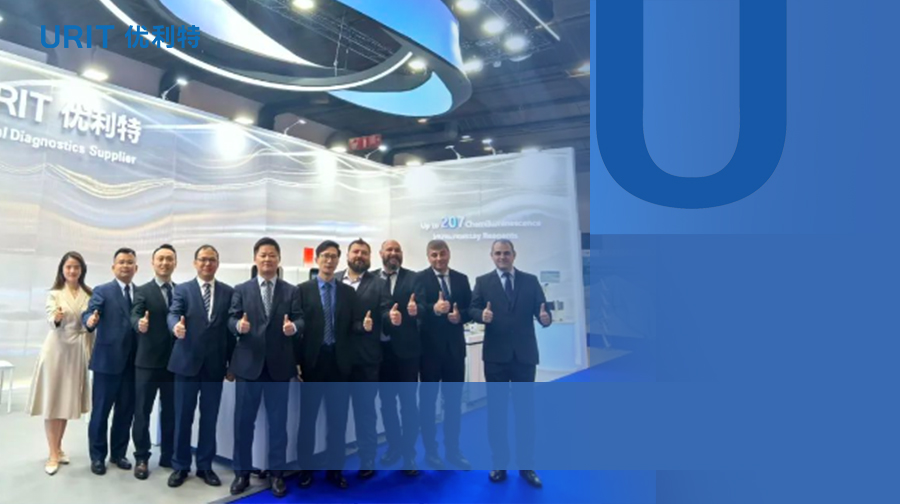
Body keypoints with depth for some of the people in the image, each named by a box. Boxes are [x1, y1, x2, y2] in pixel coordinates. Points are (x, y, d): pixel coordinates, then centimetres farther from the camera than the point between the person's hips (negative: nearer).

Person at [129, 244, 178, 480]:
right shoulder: (143, 291, -1)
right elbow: (135, 315, -16)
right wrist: (140, 324, -38)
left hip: (175, 361, 3)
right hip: (148, 361, -3)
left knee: (171, 411, 11)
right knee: (142, 411, 5)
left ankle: (168, 456, 23)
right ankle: (142, 458, 17)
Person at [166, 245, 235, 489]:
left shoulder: (229, 292, 6)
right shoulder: (182, 289, 3)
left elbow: (230, 327, 4)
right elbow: (173, 315, -12)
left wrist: (232, 362, 2)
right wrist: (176, 326, -37)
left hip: (215, 365, 1)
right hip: (187, 362, -1)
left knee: (210, 418, 9)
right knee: (183, 417, 8)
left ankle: (205, 466, 22)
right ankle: (180, 466, 22)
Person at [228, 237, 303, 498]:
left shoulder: (291, 291, 6)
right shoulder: (241, 290, 7)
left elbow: (300, 321, -1)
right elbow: (231, 320, -1)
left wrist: (293, 327, -24)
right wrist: (239, 325, -23)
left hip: (279, 365, 0)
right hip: (248, 364, 0)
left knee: (278, 421, 8)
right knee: (243, 420, 7)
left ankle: (277, 473, 20)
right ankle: (242, 472, 23)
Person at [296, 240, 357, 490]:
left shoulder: (349, 292, 9)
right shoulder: (303, 289, 1)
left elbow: (352, 327, 8)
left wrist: (351, 358, -6)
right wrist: (297, 361, -7)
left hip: (339, 362, 2)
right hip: (313, 361, -2)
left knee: (338, 419, 8)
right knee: (308, 418, 8)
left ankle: (335, 469, 21)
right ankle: (306, 468, 22)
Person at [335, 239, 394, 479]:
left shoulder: (378, 284, 2)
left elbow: (386, 312, -8)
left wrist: (393, 317, -29)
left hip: (365, 358, -2)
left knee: (365, 410, 8)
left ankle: (367, 461, 20)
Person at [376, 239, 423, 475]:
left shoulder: (414, 278, -2)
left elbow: (422, 307, -13)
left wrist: (415, 309, -34)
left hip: (406, 348, -3)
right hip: (381, 348, 3)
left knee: (408, 401, 4)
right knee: (386, 400, 14)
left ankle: (409, 453, 15)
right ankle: (394, 446, 31)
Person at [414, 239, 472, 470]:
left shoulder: (461, 279, 7)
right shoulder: (420, 278, -7)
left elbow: (469, 309, 6)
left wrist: (460, 315, -15)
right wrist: (434, 309, -40)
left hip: (455, 347, 4)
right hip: (430, 347, -4)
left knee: (454, 401, 12)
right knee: (428, 401, 9)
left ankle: (453, 449, 26)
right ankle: (430, 450, 22)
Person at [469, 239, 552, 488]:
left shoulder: (530, 280, 6)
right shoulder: (483, 281, 3)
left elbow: (541, 309, -2)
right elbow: (472, 309, -6)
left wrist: (545, 317, -24)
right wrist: (482, 315, -27)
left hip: (524, 354, 1)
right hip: (496, 355, 0)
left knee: (525, 409, 8)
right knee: (496, 409, 10)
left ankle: (526, 465, 20)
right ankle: (499, 463, 23)